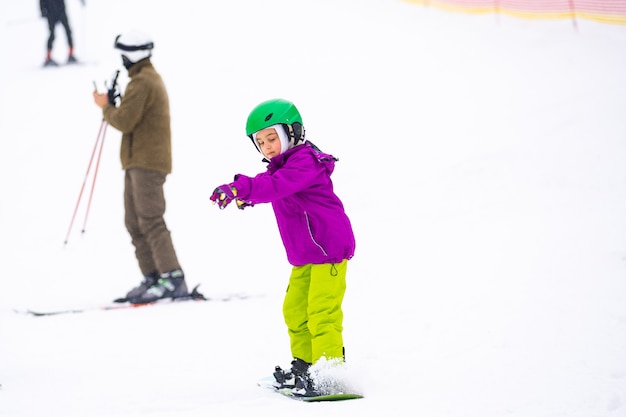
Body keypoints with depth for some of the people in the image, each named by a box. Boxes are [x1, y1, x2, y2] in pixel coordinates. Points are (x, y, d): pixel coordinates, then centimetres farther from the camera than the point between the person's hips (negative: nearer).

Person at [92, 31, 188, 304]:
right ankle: (152, 277, 10)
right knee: (135, 223, 10)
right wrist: (112, 105, 8)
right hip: (138, 162, 11)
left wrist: (106, 107, -1)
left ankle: (172, 279, -18)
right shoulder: (151, 78, 20)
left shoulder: (142, 83, -14)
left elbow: (124, 121, -18)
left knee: (150, 221, -14)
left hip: (146, 162, -11)